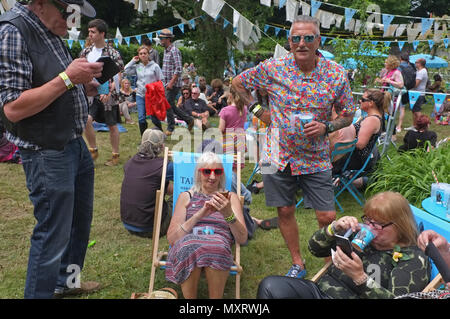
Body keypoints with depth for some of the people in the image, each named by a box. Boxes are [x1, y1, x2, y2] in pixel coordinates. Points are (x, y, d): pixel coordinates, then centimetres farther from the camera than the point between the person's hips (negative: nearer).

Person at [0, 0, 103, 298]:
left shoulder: (51, 31, 10)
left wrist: (83, 86, 2)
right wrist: (67, 78, -25)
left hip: (75, 143, 10)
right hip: (47, 152, -9)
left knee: (80, 220, 22)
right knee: (53, 236, 0)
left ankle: (65, 280, 42)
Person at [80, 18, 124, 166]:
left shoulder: (112, 53, -8)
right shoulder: (86, 52, 7)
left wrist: (109, 91, -22)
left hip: (108, 95, -4)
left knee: (112, 126, 5)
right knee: (86, 120, -13)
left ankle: (115, 155, 19)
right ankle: (93, 150, 8)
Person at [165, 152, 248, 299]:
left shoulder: (230, 197, 18)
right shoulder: (186, 197, 18)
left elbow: (242, 238, 5)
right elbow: (171, 238, 5)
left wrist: (228, 214, -13)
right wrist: (199, 215, -8)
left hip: (219, 248, 0)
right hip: (187, 247, 1)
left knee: (216, 246, -35)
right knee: (189, 244, -35)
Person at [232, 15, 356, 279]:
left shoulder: (336, 74, -7)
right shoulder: (272, 69, -8)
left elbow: (348, 116, 3)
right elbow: (238, 83, 8)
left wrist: (326, 127, -17)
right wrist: (258, 111, 0)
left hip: (316, 157, 0)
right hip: (280, 155, 1)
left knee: (328, 217, 0)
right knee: (285, 212, 11)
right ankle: (298, 264, 33)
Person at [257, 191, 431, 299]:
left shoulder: (414, 259, -2)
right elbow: (315, 248, 12)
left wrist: (359, 277, -27)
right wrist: (335, 228, -7)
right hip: (320, 290, 6)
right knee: (270, 285, -25)